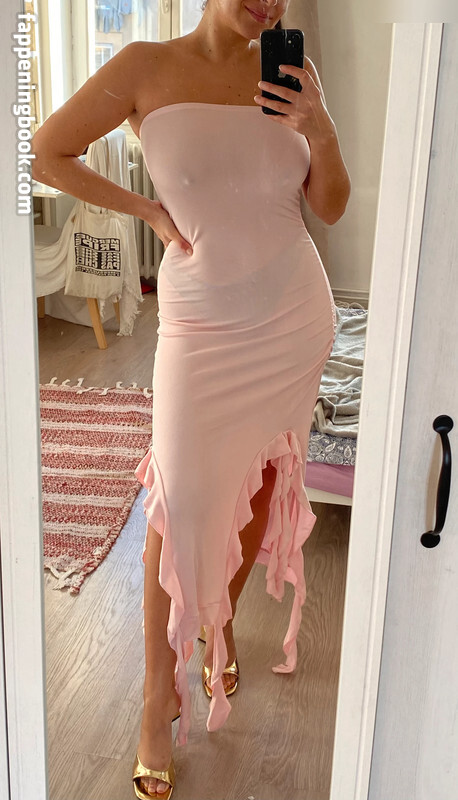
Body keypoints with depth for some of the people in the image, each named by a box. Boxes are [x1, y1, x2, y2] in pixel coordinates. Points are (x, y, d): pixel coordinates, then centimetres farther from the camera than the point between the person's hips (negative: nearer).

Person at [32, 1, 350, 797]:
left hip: (296, 317, 4)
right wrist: (148, 210, -3)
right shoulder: (148, 68, -6)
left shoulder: (288, 74, 3)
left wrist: (323, 132, -12)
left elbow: (330, 206, 6)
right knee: (181, 500, -3)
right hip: (202, 323, -3)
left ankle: (221, 622, 38)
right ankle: (161, 696, 14)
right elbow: (47, 153, -1)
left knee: (260, 482, 13)